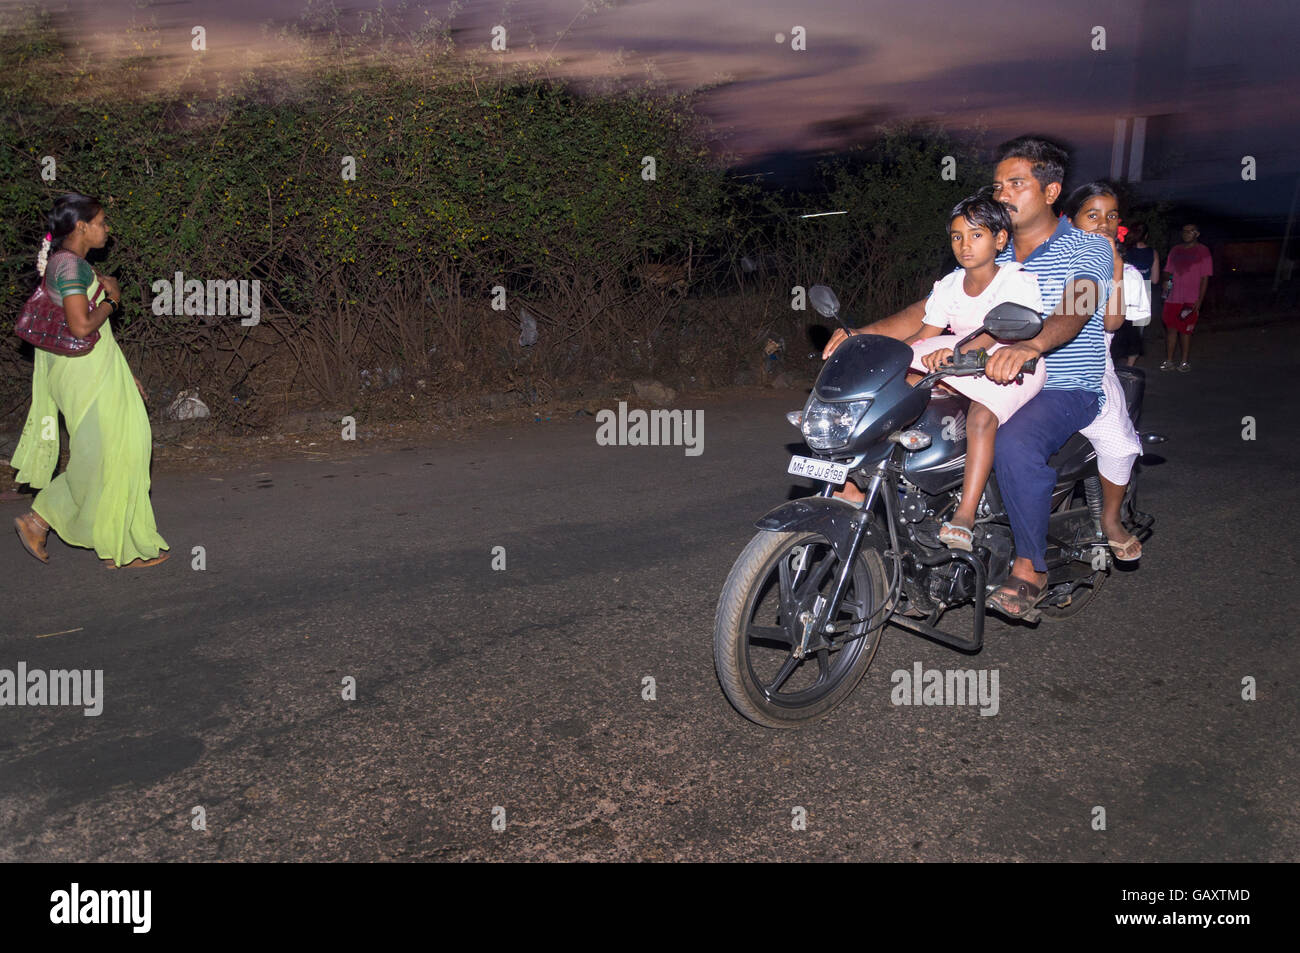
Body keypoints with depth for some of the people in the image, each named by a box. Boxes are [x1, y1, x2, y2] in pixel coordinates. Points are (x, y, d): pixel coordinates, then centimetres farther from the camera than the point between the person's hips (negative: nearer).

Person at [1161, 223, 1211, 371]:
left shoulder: (1203, 251, 0)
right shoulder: (1175, 250, 12)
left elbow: (1205, 278, -4)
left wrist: (1200, 300, -10)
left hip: (1191, 300, -4)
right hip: (1173, 297, 4)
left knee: (1185, 331, 0)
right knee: (1170, 328, 2)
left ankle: (1185, 362, 11)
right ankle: (1168, 361, 10)